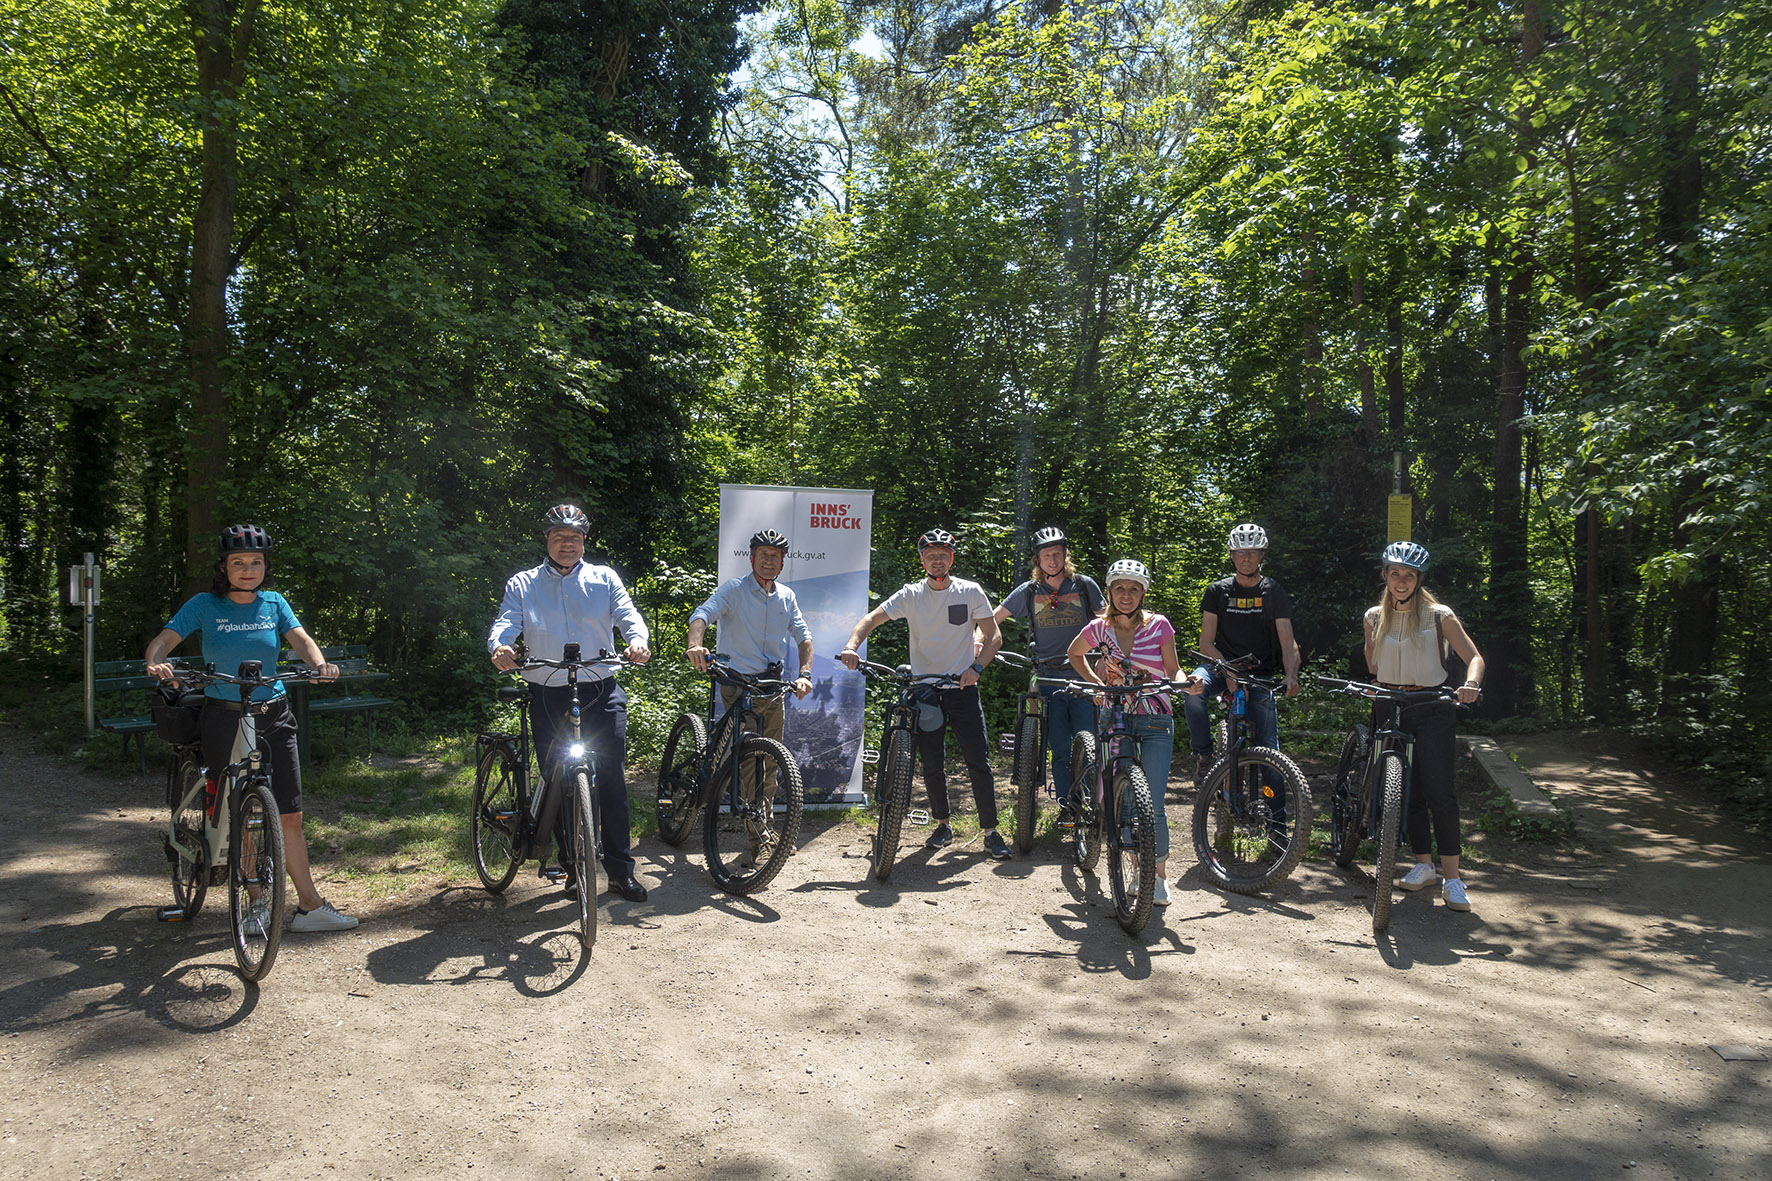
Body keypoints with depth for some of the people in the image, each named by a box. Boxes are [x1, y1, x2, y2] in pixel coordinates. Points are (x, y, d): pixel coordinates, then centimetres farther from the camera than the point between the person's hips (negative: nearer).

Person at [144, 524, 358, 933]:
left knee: (288, 816, 1)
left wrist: (320, 664, -29)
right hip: (224, 719, -2)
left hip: (274, 718, 2)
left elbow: (300, 639, -7)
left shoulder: (274, 604, 5)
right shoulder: (205, 606, -2)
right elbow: (162, 641, -9)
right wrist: (156, 663, -32)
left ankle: (309, 906, 5)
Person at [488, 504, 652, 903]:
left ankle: (620, 869, 7)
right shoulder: (522, 585, 10)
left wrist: (638, 640, -26)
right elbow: (505, 622, -4)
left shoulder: (604, 579, 10)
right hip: (548, 697, 1)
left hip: (601, 694, -1)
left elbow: (628, 615, -3)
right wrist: (499, 647, -27)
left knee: (612, 779, -4)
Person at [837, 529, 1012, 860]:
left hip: (962, 686, -1)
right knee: (931, 764, 5)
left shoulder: (970, 592, -1)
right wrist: (852, 646, -24)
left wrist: (976, 667, -15)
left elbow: (993, 635, 1)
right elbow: (871, 618, -5)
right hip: (924, 688, 1)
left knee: (978, 762, -5)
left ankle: (991, 832, 3)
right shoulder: (911, 594, 1)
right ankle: (943, 825, 23)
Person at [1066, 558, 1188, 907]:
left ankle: (1159, 875, 10)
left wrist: (1186, 682, -18)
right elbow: (1074, 654, 20)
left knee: (1152, 805, -9)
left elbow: (1173, 670, 3)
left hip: (1155, 724, -2)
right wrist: (1097, 682, 7)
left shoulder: (1159, 625, -2)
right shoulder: (1099, 628, 2)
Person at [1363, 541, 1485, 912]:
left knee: (1439, 791, -11)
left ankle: (1452, 877, -6)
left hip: (1432, 710, -3)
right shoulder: (1375, 617, 6)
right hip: (1391, 710, 3)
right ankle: (1423, 864, 18)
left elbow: (1474, 656, -8)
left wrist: (1470, 683, -26)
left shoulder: (1438, 615, -4)